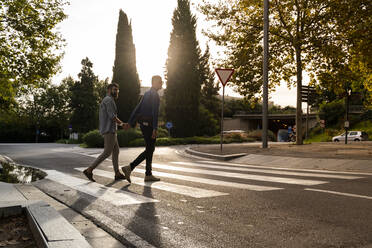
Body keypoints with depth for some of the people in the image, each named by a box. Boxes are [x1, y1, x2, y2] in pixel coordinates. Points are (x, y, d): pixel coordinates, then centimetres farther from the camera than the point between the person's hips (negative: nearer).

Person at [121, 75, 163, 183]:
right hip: (149, 124, -9)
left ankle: (149, 175, 15)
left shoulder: (147, 93, 18)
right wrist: (155, 128, -25)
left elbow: (138, 108, 17)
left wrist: (130, 122, 18)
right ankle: (129, 168, -9)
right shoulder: (155, 94, -12)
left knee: (150, 149, 13)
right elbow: (155, 111, -21)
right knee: (149, 151, -3)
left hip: (143, 124, 9)